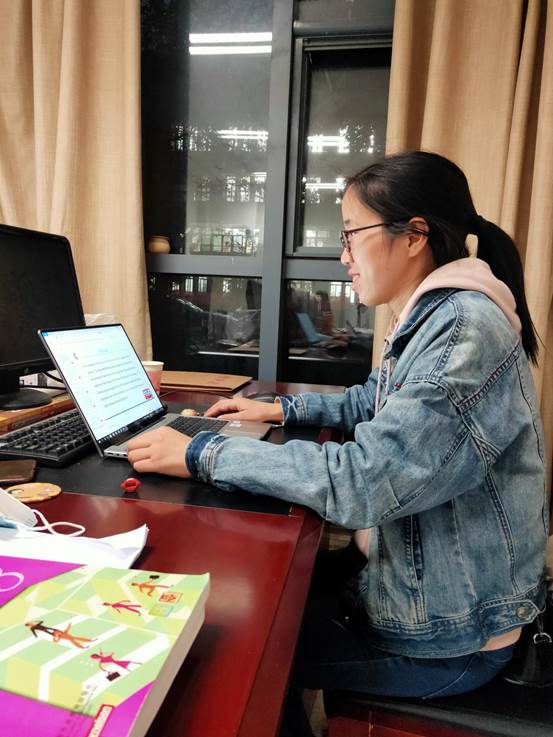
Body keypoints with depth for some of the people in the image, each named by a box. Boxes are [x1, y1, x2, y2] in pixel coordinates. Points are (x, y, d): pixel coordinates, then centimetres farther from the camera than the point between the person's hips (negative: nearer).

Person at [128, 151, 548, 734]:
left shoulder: (467, 328, -28)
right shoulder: (430, 319, 4)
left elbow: (361, 480, -33)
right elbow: (368, 403, 20)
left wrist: (201, 454, -26)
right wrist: (283, 409, 9)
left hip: (449, 637, -8)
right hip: (414, 580, 8)